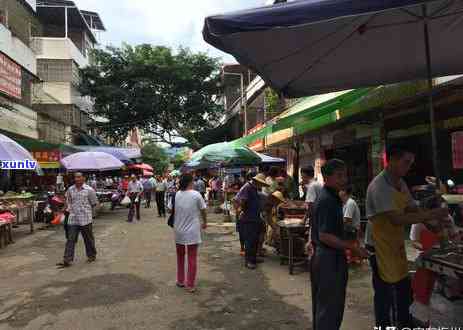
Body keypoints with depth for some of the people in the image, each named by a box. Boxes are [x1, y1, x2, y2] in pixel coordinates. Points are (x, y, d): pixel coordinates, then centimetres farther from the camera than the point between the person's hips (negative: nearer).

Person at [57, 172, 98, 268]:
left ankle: (92, 255, 28)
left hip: (85, 219, -3)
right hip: (73, 219, 3)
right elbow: (68, 202, 17)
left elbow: (94, 203, 0)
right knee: (70, 239, 1)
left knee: (88, 238, 11)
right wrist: (68, 209, 2)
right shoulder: (70, 190, 6)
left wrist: (85, 209, -1)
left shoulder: (89, 190, -5)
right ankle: (67, 260, 6)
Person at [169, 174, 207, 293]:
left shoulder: (176, 195, -5)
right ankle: (190, 285, 13)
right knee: (192, 259, 8)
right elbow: (203, 210, -4)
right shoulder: (196, 195, -13)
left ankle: (180, 281, 30)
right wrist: (205, 223, 13)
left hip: (178, 231, 3)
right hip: (192, 231, -3)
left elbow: (170, 210, 2)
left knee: (180, 257, 21)